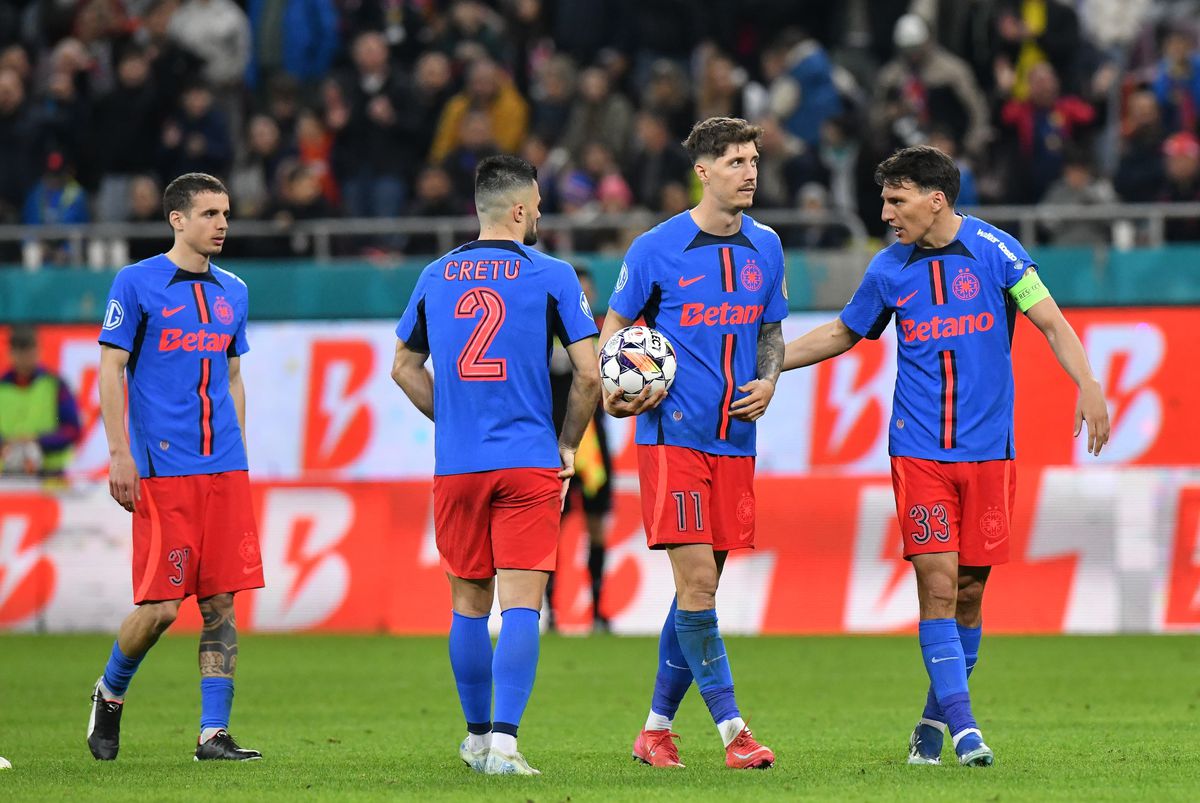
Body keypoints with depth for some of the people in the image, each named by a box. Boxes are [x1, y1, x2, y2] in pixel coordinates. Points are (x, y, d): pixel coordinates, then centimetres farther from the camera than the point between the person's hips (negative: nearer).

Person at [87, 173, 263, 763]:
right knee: (159, 606, -8)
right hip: (162, 470, -5)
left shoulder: (232, 292, 15)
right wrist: (120, 454, -10)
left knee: (221, 603, 0)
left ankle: (214, 735, 2)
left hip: (223, 470, 5)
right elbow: (110, 370, -3)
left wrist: (239, 456, 15)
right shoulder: (136, 283, -1)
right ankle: (110, 696, 18)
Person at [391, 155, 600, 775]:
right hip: (528, 464, -4)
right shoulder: (551, 276, -3)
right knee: (521, 604, -6)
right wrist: (568, 445, 8)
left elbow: (404, 367, 18)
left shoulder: (436, 277, 8)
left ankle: (478, 735, 25)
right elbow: (589, 376, -5)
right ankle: (504, 741, -17)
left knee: (469, 605, 14)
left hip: (456, 467, 4)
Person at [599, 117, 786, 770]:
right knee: (696, 581, -12)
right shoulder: (656, 249, -5)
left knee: (700, 588, 8)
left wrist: (768, 380, 2)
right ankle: (731, 728, -9)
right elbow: (615, 325, 5)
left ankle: (657, 727, 17)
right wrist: (616, 391, -13)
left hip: (735, 440, 5)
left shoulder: (765, 248, 9)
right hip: (673, 437, -5)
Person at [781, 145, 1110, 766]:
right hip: (918, 452, 1)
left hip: (987, 451, -1)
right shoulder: (888, 270, 6)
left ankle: (935, 719, 20)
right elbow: (843, 333, 21)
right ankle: (963, 729, -14)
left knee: (970, 589, 4)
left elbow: (1051, 322, -4)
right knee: (937, 583, -12)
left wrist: (1088, 385, -19)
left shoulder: (994, 251, -3)